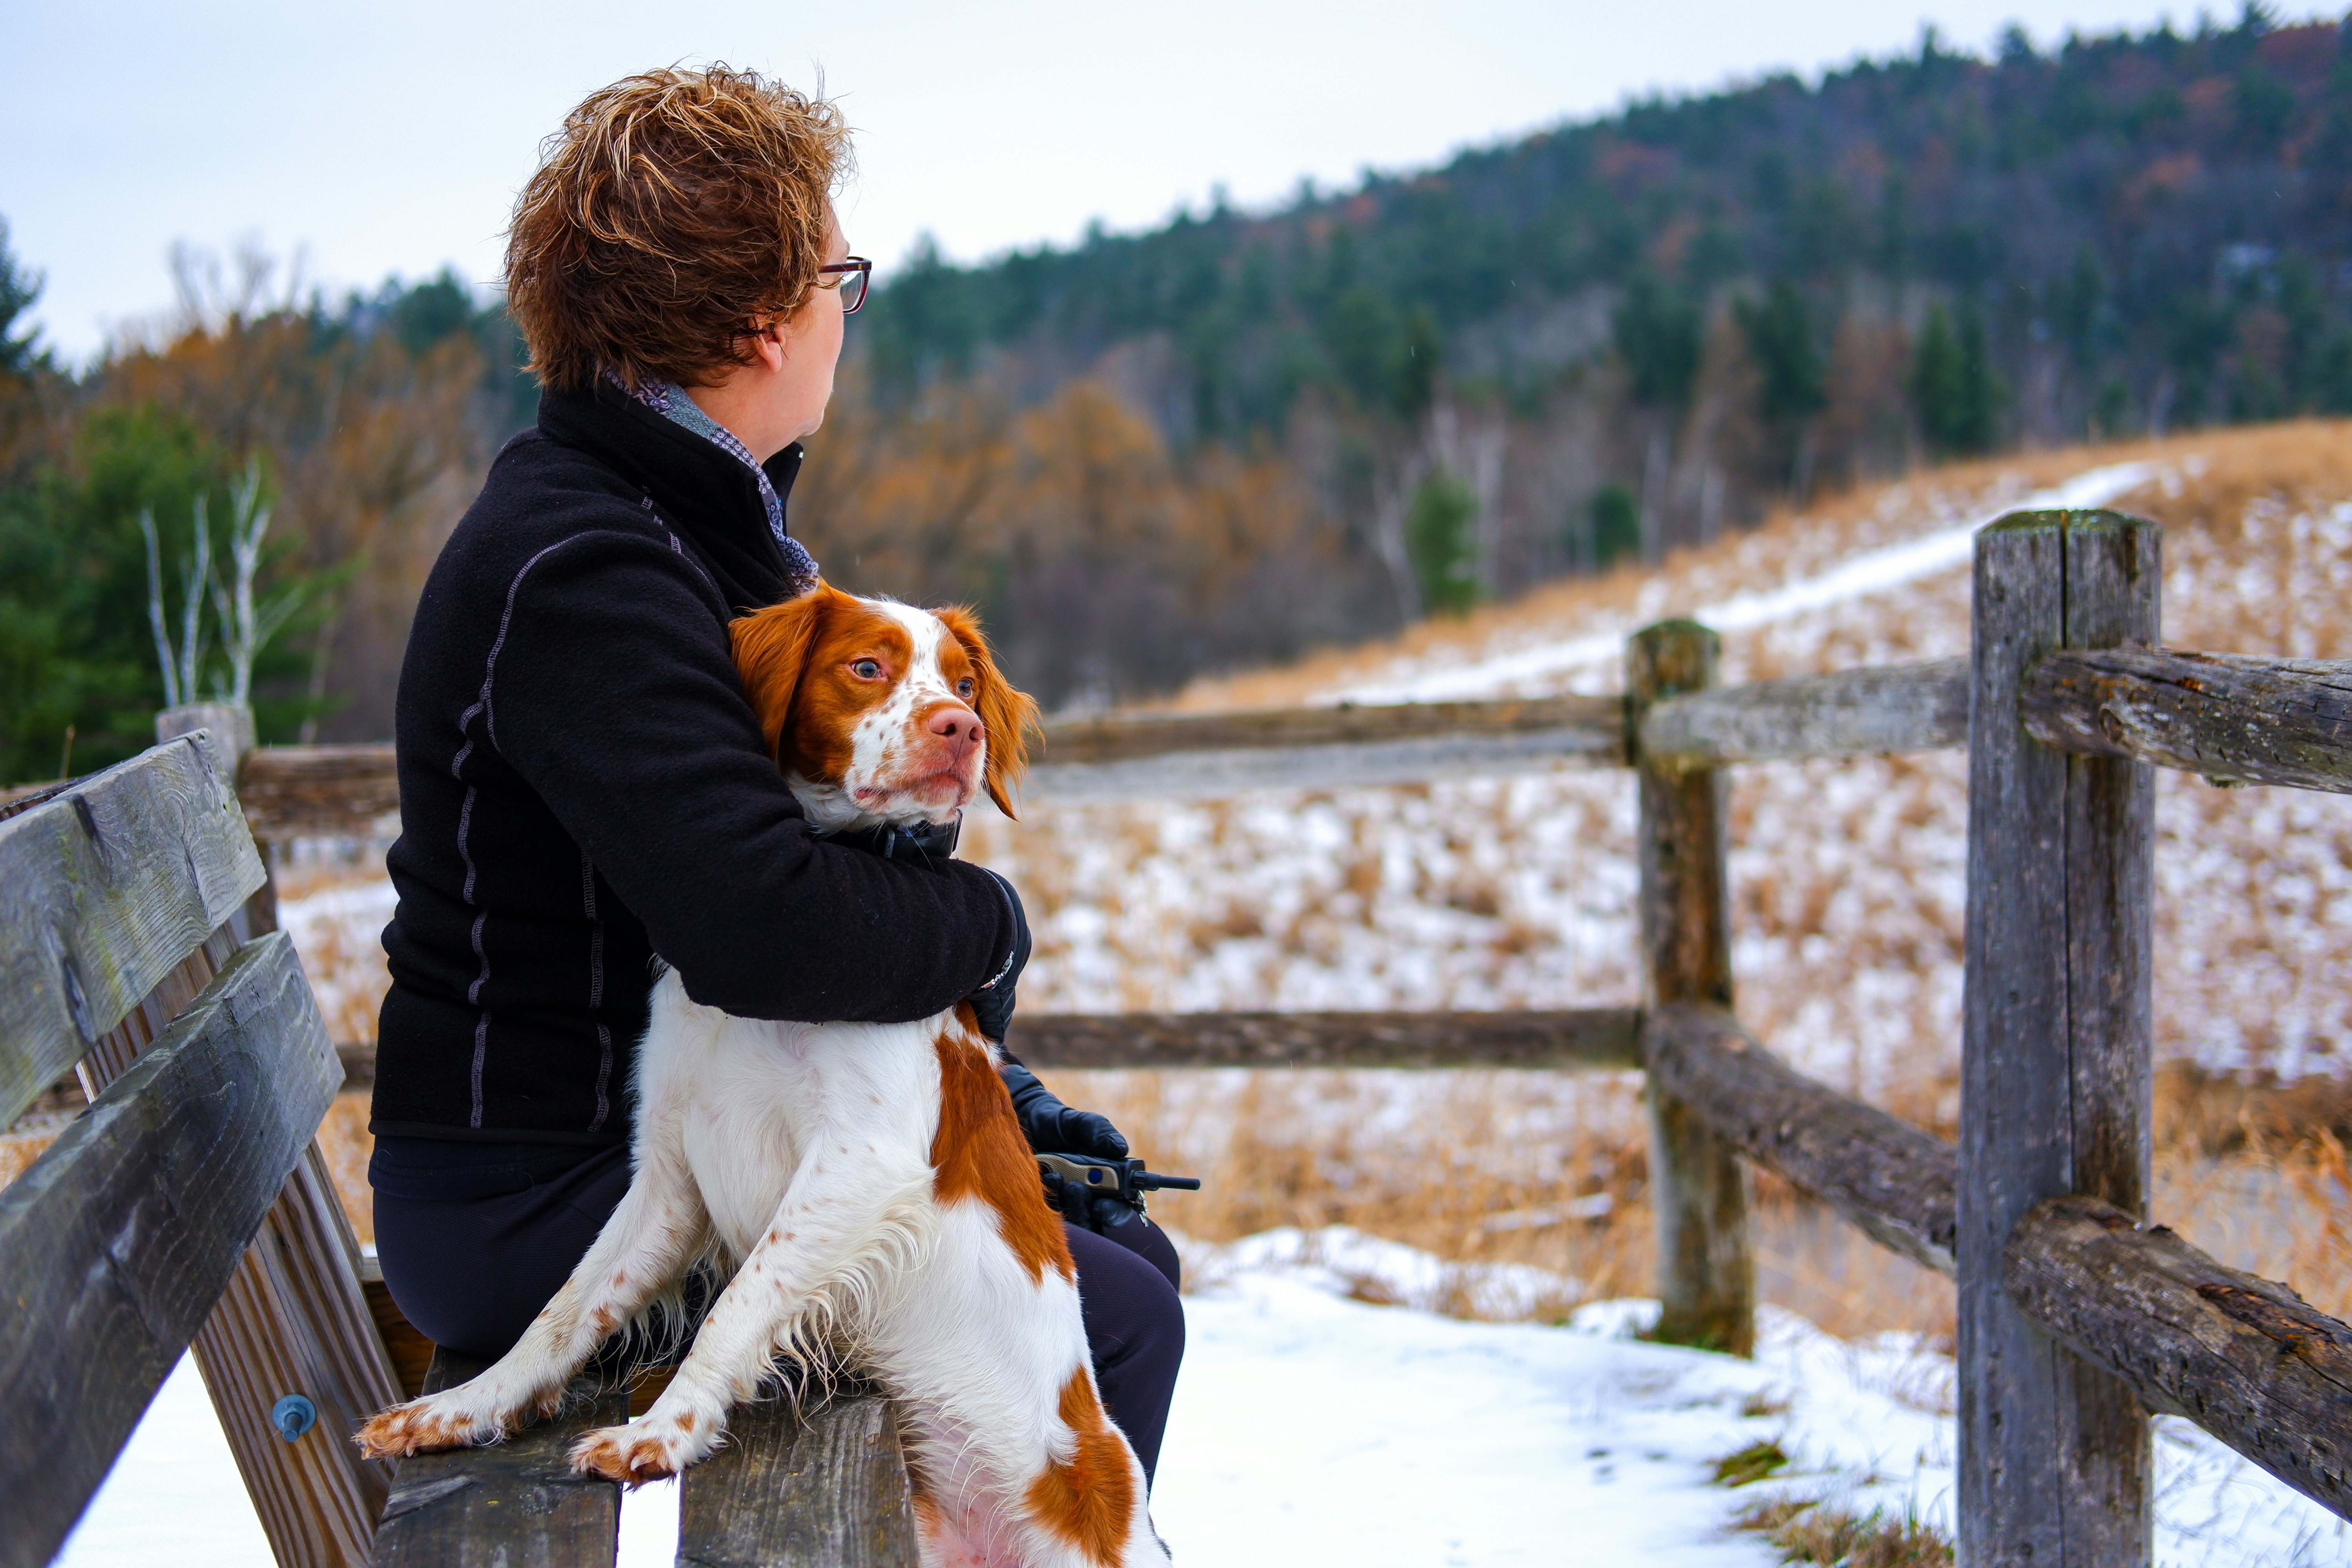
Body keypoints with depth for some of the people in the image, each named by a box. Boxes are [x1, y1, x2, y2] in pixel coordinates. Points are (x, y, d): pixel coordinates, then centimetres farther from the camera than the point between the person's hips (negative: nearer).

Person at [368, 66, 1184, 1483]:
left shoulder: (711, 525, 10)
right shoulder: (577, 570, -23)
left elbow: (850, 837, 16)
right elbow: (765, 926, -35)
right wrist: (992, 921, -16)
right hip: (540, 1202, -10)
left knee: (1128, 1253, 13)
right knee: (1112, 1324, -11)